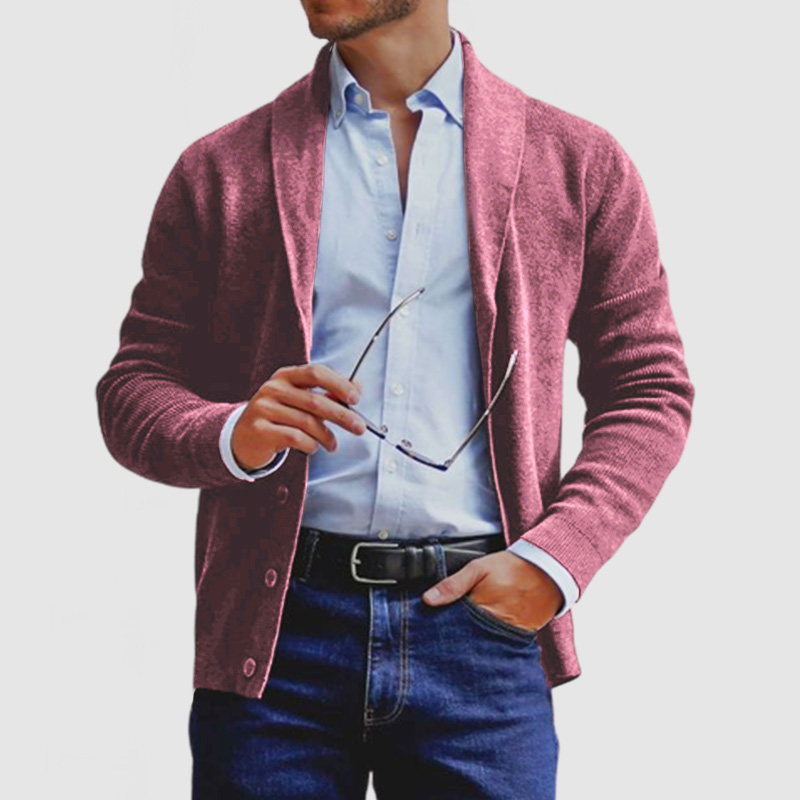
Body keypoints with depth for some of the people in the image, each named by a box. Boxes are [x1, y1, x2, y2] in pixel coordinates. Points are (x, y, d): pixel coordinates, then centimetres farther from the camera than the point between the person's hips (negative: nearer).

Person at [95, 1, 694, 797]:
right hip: (274, 630, 0)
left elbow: (651, 391, 9)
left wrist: (552, 560, -5)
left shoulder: (579, 163, 8)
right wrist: (233, 437, -13)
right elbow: (132, 388, 9)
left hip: (480, 621, 0)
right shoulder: (220, 170, 8)